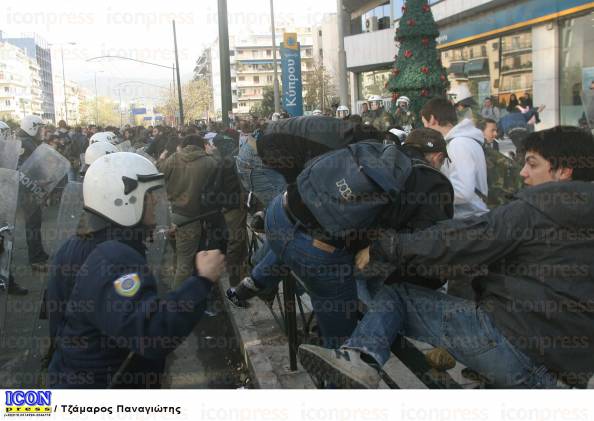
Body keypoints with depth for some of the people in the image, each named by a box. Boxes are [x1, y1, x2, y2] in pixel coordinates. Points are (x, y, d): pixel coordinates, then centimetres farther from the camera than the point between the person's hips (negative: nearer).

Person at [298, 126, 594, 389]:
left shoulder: (534, 210, -8)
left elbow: (458, 242, -13)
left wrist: (383, 247, -5)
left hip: (512, 342, -8)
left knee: (395, 297, -6)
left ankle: (362, 356, -26)